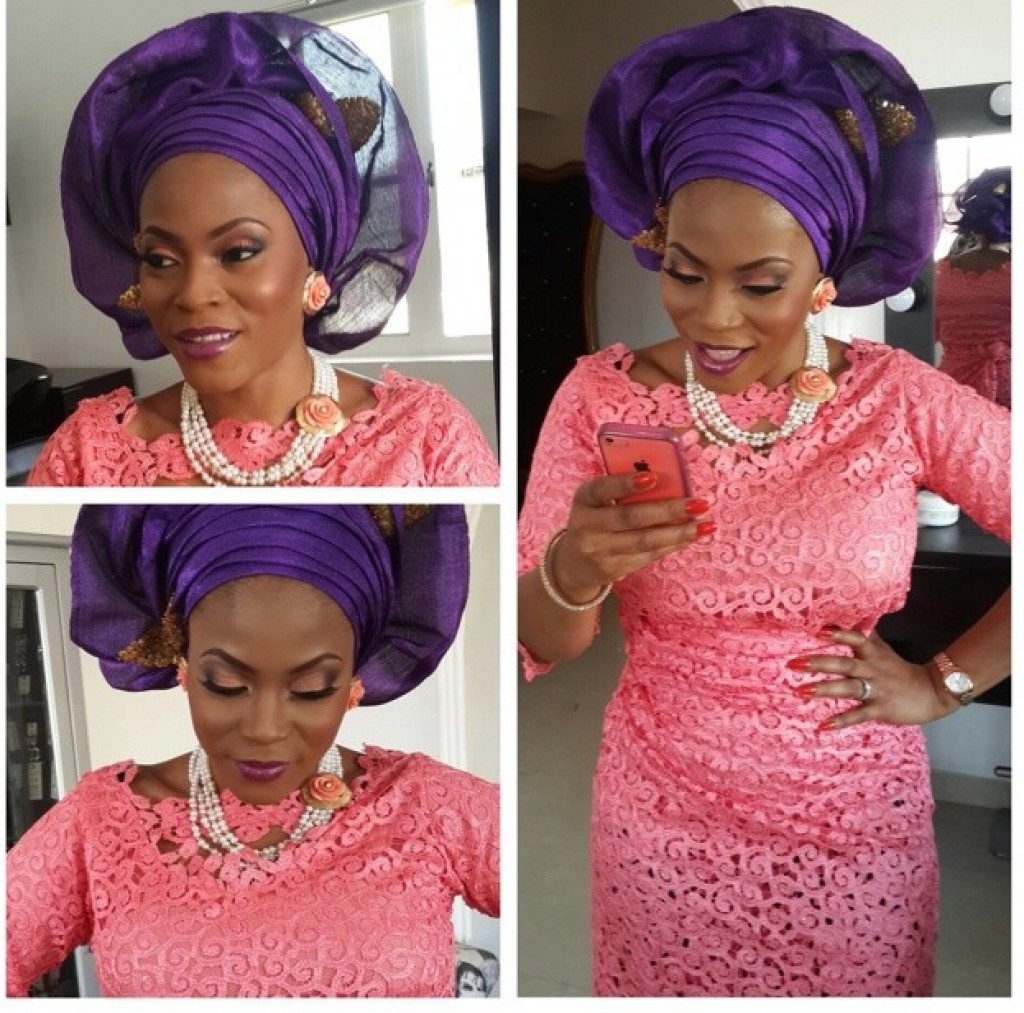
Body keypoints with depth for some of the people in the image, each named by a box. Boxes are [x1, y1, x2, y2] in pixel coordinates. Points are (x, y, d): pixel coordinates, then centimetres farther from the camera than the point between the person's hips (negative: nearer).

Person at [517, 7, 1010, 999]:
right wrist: (574, 570, -31)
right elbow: (541, 643, -12)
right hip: (664, 815, 0)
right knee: (670, 991, 20)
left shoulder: (902, 400, -12)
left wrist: (944, 683, -5)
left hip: (859, 822, 1)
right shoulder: (601, 396, -13)